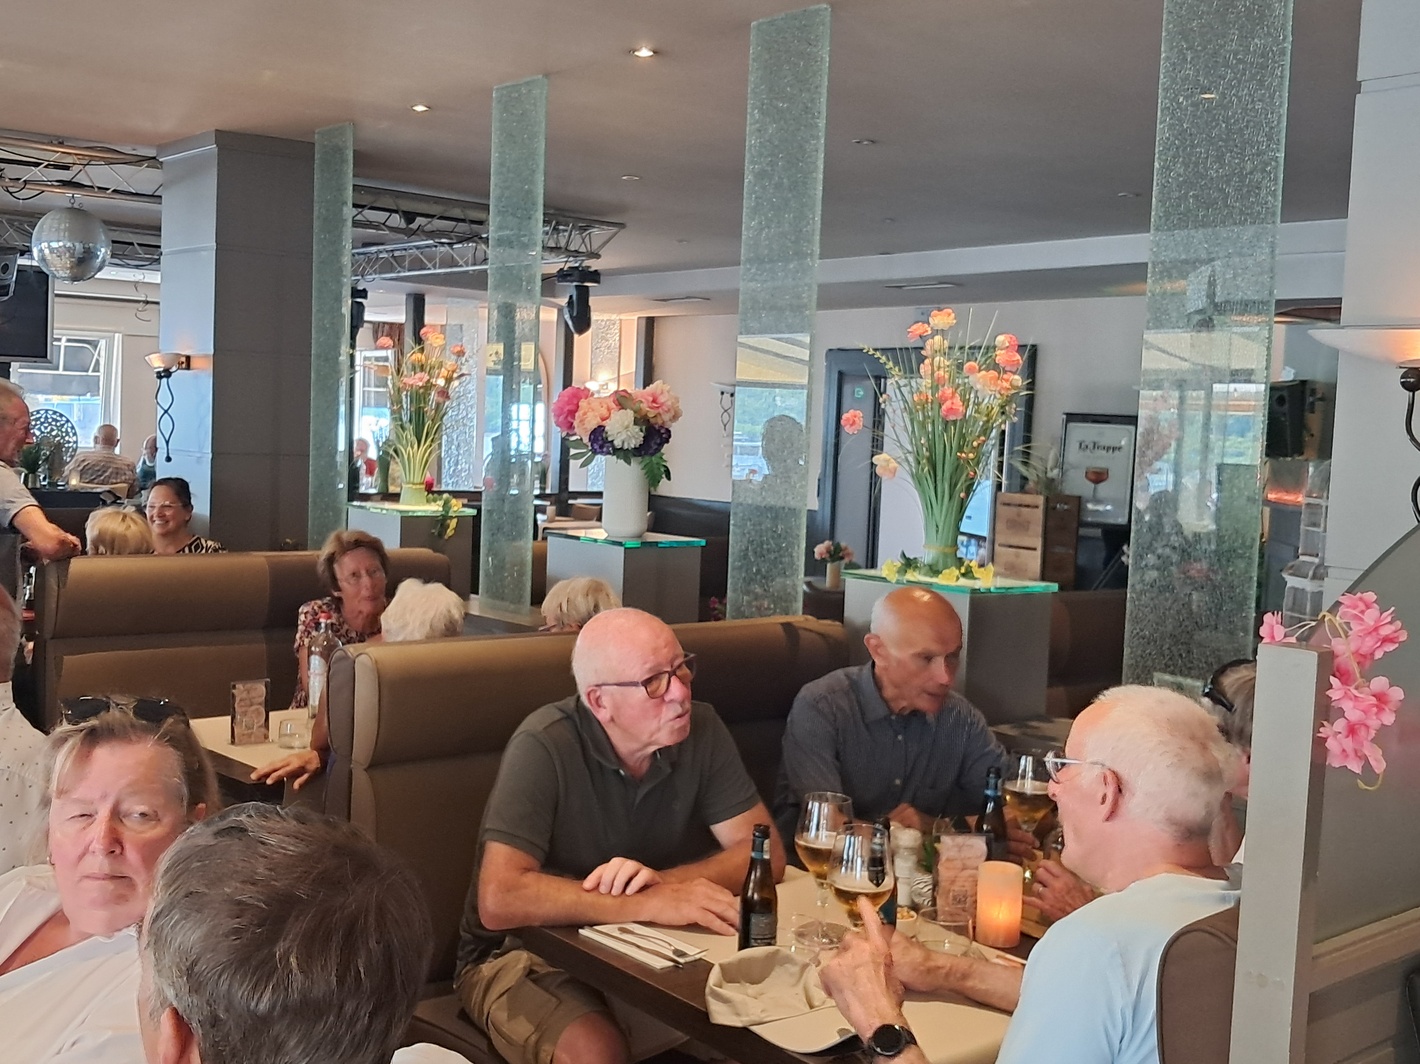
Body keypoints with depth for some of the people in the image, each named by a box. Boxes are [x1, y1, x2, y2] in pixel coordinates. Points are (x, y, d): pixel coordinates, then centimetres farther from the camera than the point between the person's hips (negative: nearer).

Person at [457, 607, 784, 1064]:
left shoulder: (701, 730, -8)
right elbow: (500, 899, -31)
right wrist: (651, 904, -34)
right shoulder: (545, 747, -23)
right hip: (527, 953, -5)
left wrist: (667, 882, -26)